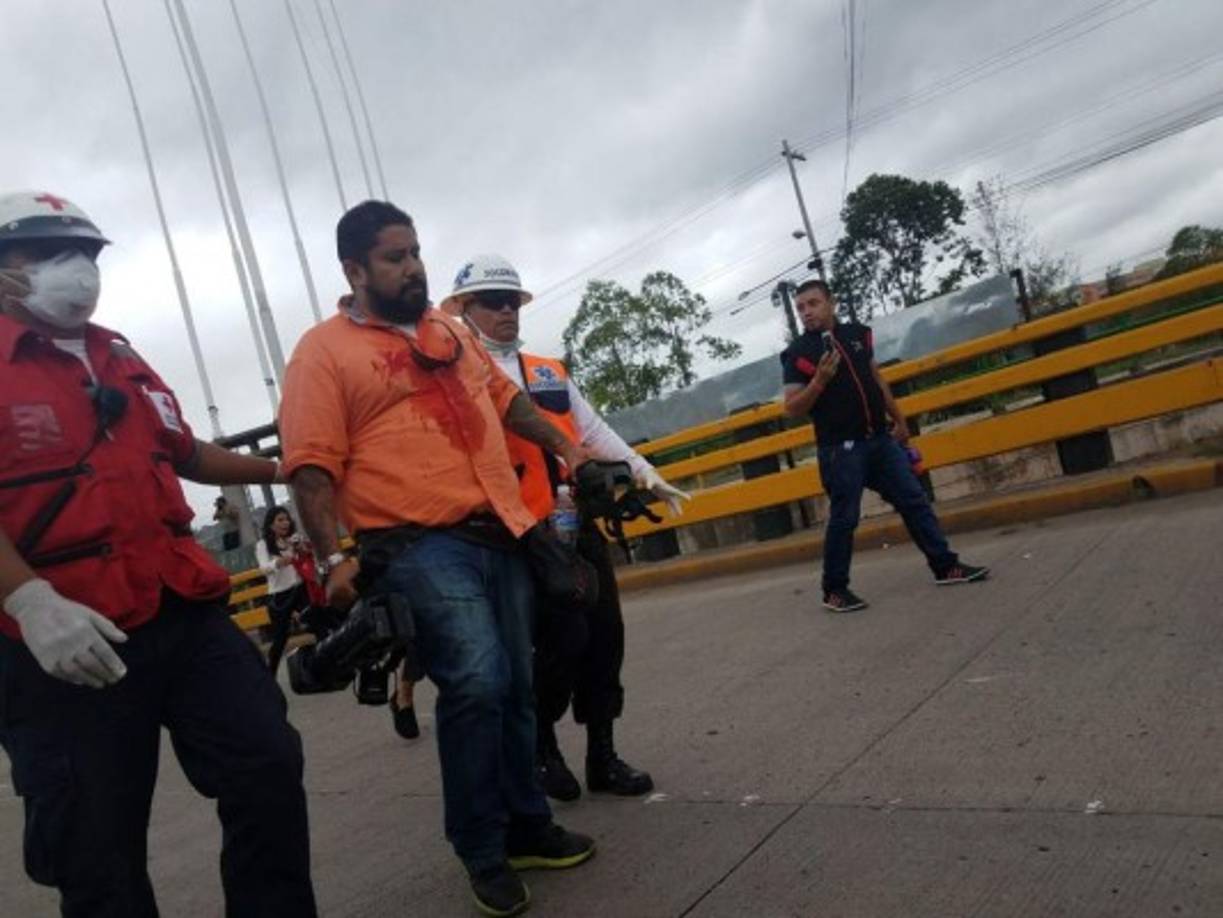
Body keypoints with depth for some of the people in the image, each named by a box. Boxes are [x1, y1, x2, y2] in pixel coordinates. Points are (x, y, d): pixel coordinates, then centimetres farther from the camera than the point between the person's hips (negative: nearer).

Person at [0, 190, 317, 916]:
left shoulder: (121, 359, 19)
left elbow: (184, 452, 31)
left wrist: (280, 470, 32)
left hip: (186, 611, 6)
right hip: (68, 640, -6)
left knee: (269, 769, 6)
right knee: (98, 851, 6)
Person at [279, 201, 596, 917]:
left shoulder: (450, 330, 18)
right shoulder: (324, 351, -2)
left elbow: (505, 396, 28)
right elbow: (312, 465, -9)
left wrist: (564, 447, 21)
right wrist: (334, 557, -17)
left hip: (499, 533, 7)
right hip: (419, 544, -7)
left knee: (516, 687, 11)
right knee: (475, 682, -16)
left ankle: (527, 827, 27)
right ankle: (483, 853, 4)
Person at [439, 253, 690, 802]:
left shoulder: (550, 371, 19)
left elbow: (595, 432, 20)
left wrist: (643, 473, 10)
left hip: (579, 523, 7)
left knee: (606, 633, 6)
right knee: (564, 637, -9)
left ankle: (602, 756, 21)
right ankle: (541, 745, 18)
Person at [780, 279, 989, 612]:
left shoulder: (857, 333, 9)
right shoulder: (798, 353, -7)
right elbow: (791, 408, -11)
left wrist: (899, 420, 21)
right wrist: (819, 380, -25)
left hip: (880, 439, 6)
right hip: (841, 449, -5)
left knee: (914, 501, 9)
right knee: (844, 519, -1)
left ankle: (946, 565, 21)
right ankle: (835, 591, 11)